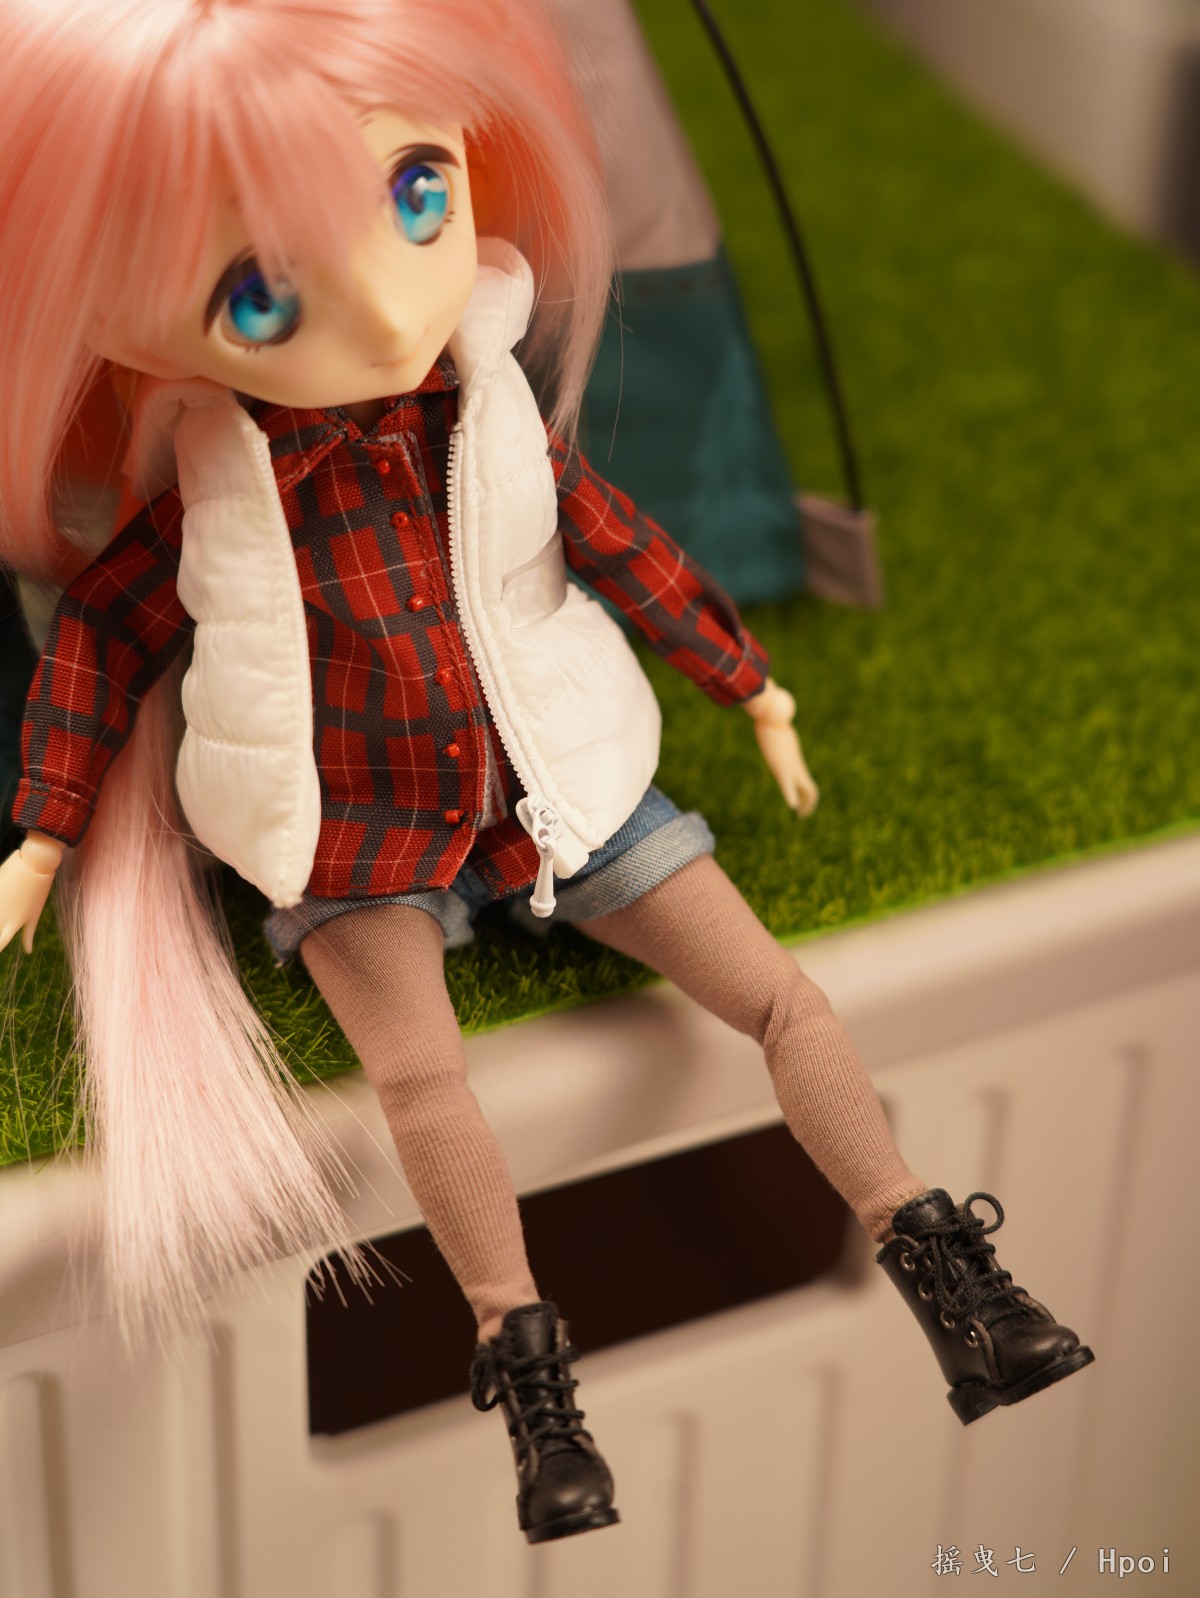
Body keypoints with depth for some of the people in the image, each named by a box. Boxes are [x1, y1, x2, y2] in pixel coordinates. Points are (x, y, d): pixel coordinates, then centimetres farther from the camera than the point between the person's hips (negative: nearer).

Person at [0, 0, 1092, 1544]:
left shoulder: (498, 416, -11)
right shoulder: (215, 494, -16)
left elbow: (624, 547, 4)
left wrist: (750, 686, 15)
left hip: (560, 782, 2)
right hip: (360, 837, -2)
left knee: (782, 995, -3)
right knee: (419, 1081, -23)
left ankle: (939, 1270, 6)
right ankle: (527, 1375, -11)